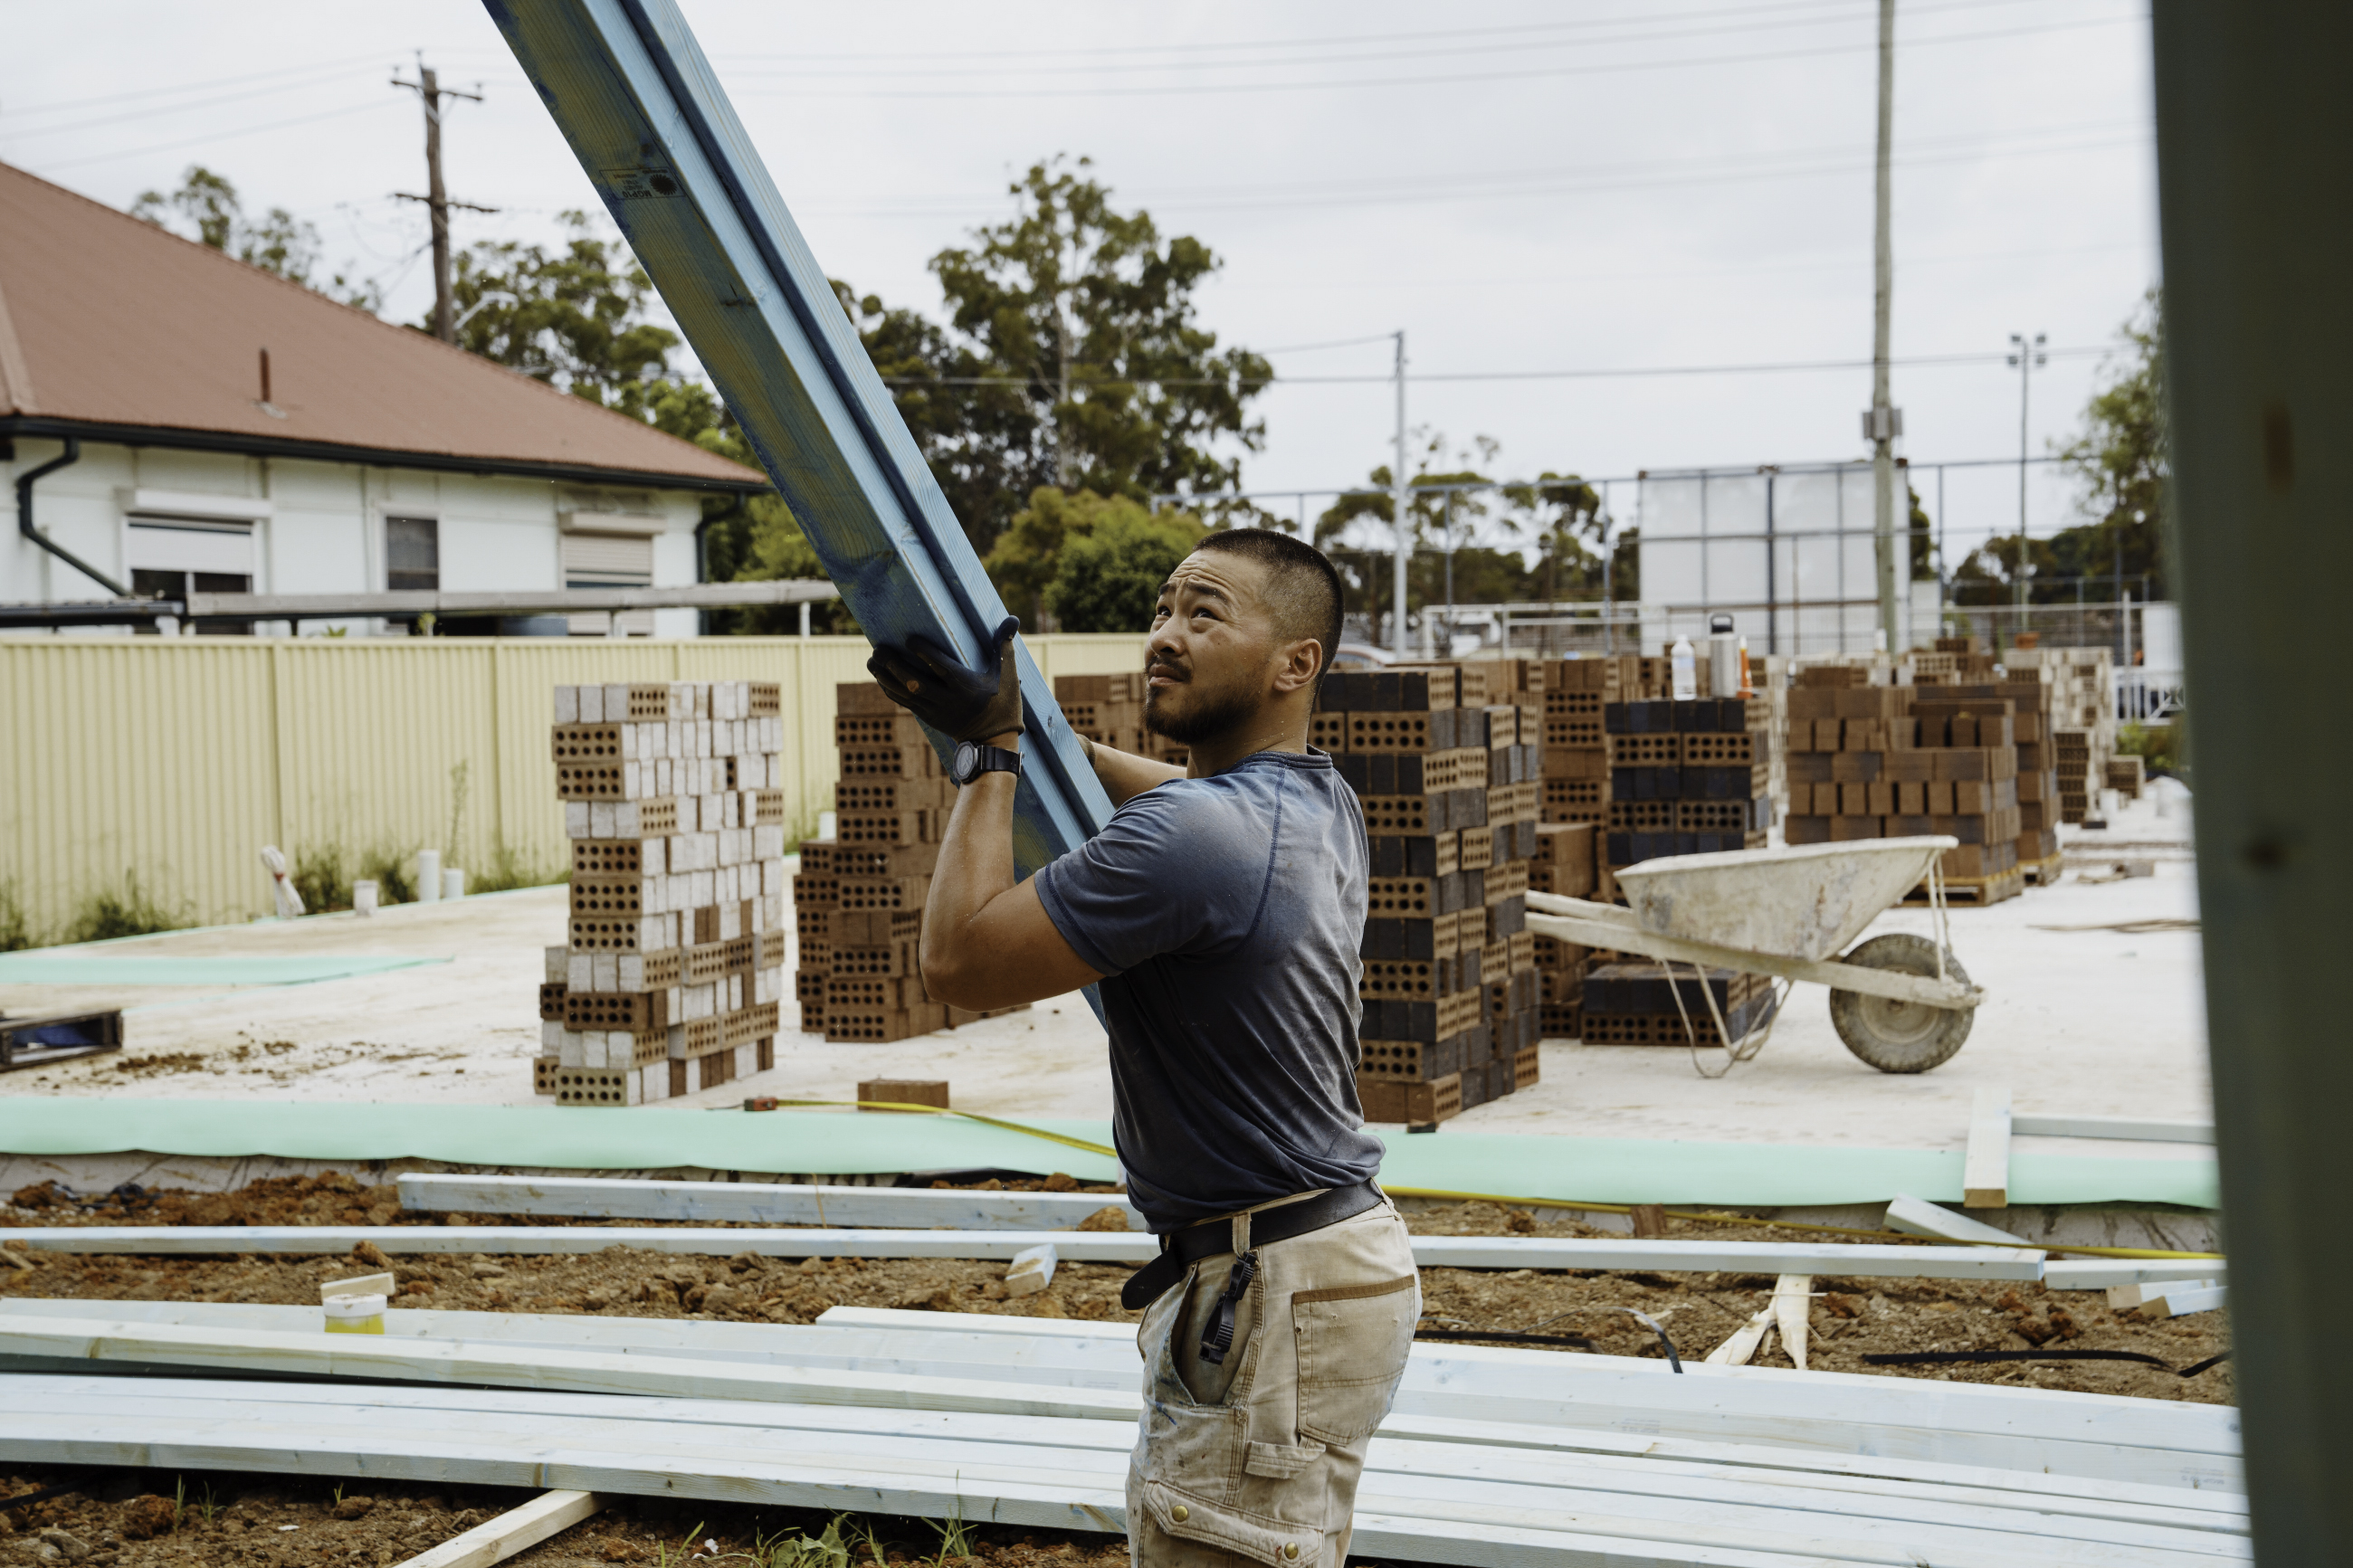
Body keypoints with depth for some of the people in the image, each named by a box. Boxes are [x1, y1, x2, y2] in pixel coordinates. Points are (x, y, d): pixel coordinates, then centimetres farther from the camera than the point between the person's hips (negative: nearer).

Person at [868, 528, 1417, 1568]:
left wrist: (990, 755, -7)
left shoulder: (1192, 836, -23)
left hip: (1268, 1299, -11)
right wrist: (1030, 730, 33)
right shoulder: (1320, 803, 9)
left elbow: (960, 962, -17)